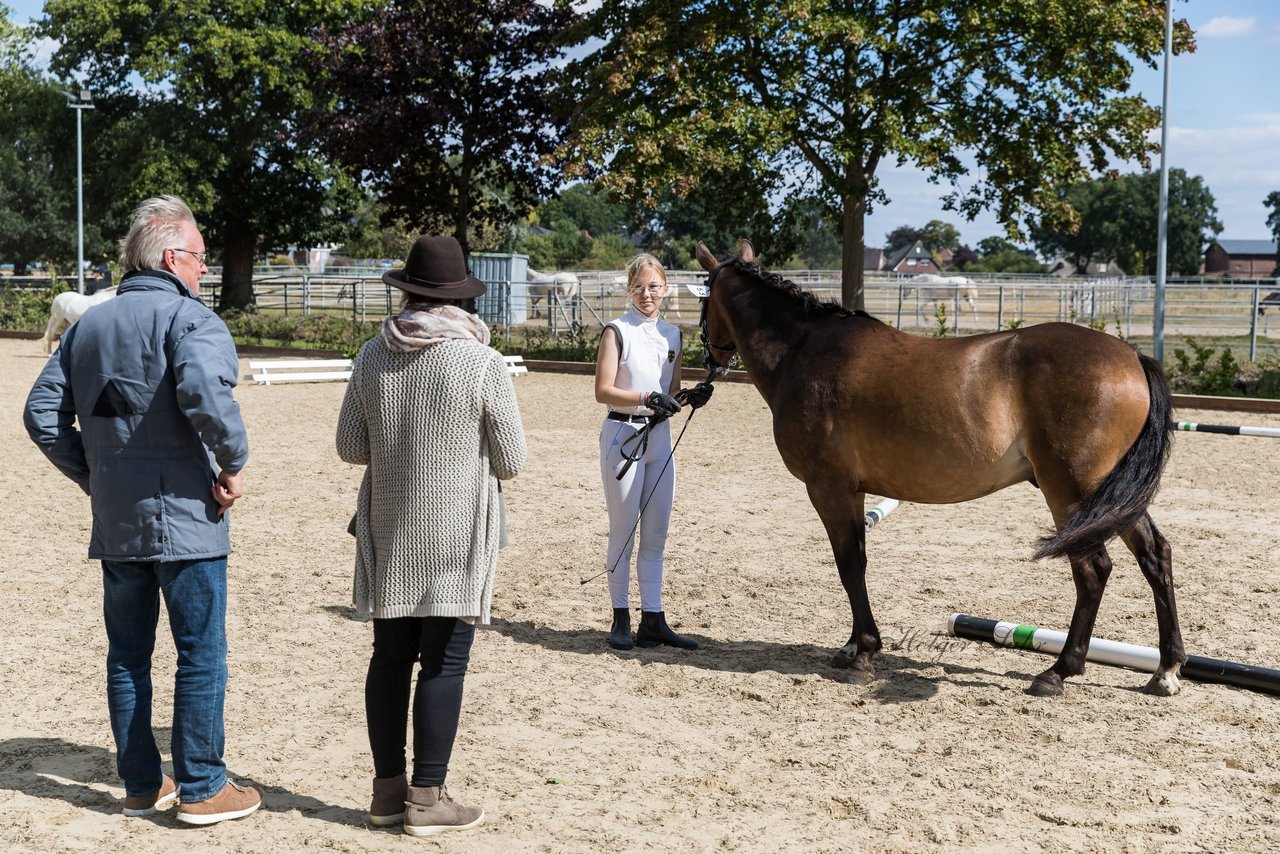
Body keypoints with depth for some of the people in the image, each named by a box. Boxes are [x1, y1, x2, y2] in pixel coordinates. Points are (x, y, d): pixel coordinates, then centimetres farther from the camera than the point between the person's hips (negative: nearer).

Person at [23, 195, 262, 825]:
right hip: (184, 518, -6)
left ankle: (142, 785, 22)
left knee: (127, 654, 14)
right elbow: (207, 395, -29)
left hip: (114, 521, 7)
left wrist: (91, 476, 14)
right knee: (201, 655, 3)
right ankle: (201, 789, 9)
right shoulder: (188, 317, -10)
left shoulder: (88, 324, 12)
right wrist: (233, 464, -16)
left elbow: (42, 413, 11)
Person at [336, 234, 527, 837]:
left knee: (390, 657, 13)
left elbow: (350, 447, 4)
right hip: (457, 538, -4)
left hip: (388, 537, 4)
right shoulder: (483, 363, -12)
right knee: (443, 664, 3)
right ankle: (426, 800, 8)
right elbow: (511, 461, -7)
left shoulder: (373, 357, -1)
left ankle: (388, 789, 22)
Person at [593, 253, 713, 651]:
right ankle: (621, 619, 10)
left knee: (656, 533, 7)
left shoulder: (671, 335, 11)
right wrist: (647, 398, -26)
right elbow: (603, 391, -13)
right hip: (623, 434, -5)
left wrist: (692, 395, -5)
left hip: (660, 436, 6)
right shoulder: (617, 331, -6)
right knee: (623, 531, 1)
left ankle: (653, 620, 13)